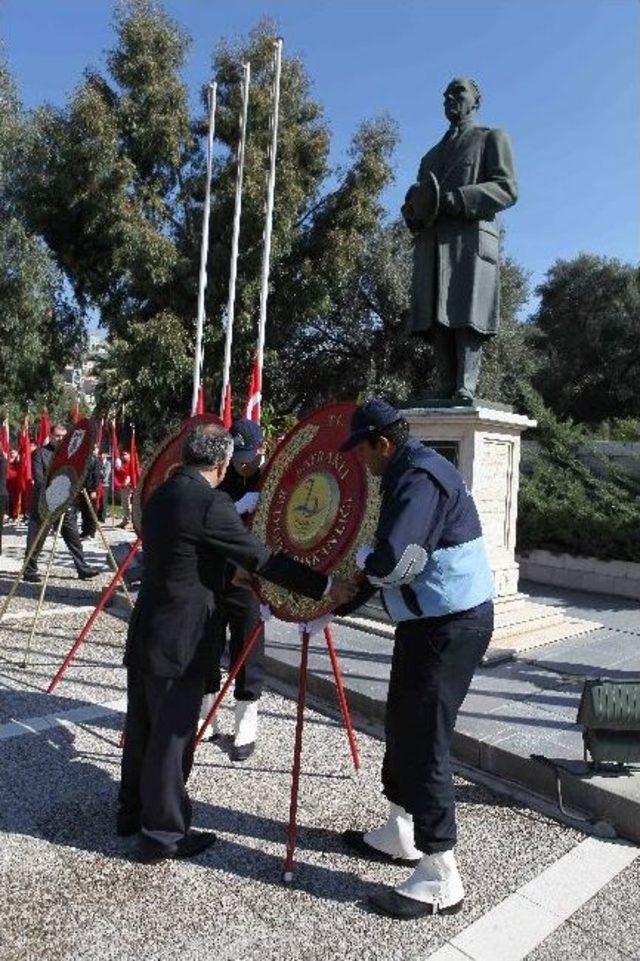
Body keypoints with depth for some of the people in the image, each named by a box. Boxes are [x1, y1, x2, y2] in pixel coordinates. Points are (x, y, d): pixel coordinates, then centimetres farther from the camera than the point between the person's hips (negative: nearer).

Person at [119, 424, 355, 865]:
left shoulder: (161, 494, 7)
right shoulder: (210, 502, -20)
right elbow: (263, 558, -19)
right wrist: (326, 586, -12)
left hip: (147, 630, 9)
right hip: (178, 641, -9)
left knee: (142, 727, 21)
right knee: (171, 737, 5)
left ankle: (133, 812, 38)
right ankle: (162, 834, 21)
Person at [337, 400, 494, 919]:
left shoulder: (421, 477, -21)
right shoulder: (411, 472, 12)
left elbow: (393, 562, -34)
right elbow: (386, 564, 17)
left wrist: (364, 558, -10)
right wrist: (337, 606, 17)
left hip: (450, 627, -11)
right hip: (431, 620, 11)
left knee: (424, 742, -1)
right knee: (403, 726, 21)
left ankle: (441, 879, 15)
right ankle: (400, 834, 39)